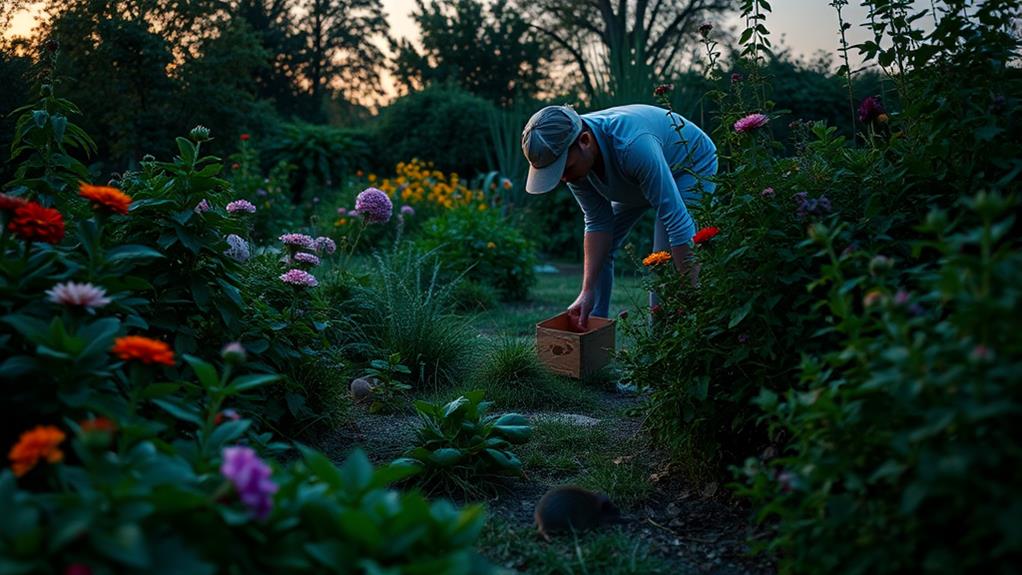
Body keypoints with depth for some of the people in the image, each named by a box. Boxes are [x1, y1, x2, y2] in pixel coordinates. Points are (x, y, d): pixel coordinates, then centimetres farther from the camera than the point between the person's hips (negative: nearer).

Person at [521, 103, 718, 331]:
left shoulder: (633, 144, -43)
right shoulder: (572, 158, -21)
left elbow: (677, 221, -42)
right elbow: (598, 223, -14)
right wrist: (587, 291, -21)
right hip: (636, 179, 7)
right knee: (597, 250, 3)